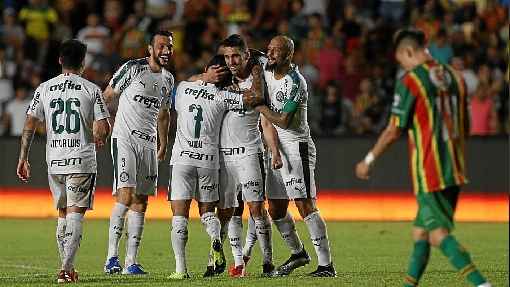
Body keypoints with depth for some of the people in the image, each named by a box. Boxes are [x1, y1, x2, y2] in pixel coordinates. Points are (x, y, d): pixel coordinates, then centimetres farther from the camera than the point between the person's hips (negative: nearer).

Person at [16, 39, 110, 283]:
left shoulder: (44, 89, 6)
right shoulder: (91, 90, -2)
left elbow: (29, 125, 1)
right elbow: (103, 129, -7)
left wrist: (23, 158, 6)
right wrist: (99, 139, 16)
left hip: (54, 161, 3)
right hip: (82, 161, -3)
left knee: (63, 214, 16)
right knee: (75, 214, -4)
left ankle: (67, 267, 20)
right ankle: (66, 268, -17)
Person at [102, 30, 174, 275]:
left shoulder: (168, 79, 13)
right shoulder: (132, 68, -7)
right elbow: (108, 97, -3)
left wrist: (163, 144, 26)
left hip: (148, 143, 7)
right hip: (125, 138, -7)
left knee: (140, 202, 4)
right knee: (125, 195, -19)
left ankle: (131, 262, 7)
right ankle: (111, 256, -19)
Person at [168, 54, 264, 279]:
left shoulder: (183, 88, 5)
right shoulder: (222, 97, -2)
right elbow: (256, 97, -4)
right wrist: (257, 73, 13)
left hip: (182, 159, 0)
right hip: (208, 160, 0)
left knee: (180, 214, 0)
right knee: (207, 209, 16)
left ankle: (180, 268, -11)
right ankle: (215, 239, -16)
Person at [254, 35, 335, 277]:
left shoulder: (294, 82, -18)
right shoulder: (267, 72, 6)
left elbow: (283, 121, -20)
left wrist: (258, 106, -12)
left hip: (296, 147, -9)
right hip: (276, 148, 9)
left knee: (305, 205, -13)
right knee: (276, 209, 13)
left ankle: (326, 264, -13)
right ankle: (298, 253, 33)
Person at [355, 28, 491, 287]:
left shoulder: (410, 81, -9)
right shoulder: (454, 77, 11)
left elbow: (394, 130, -9)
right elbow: (464, 127, 16)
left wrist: (369, 160, 3)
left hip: (428, 173, -7)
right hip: (454, 169, 7)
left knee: (439, 235, -10)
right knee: (420, 233, 15)